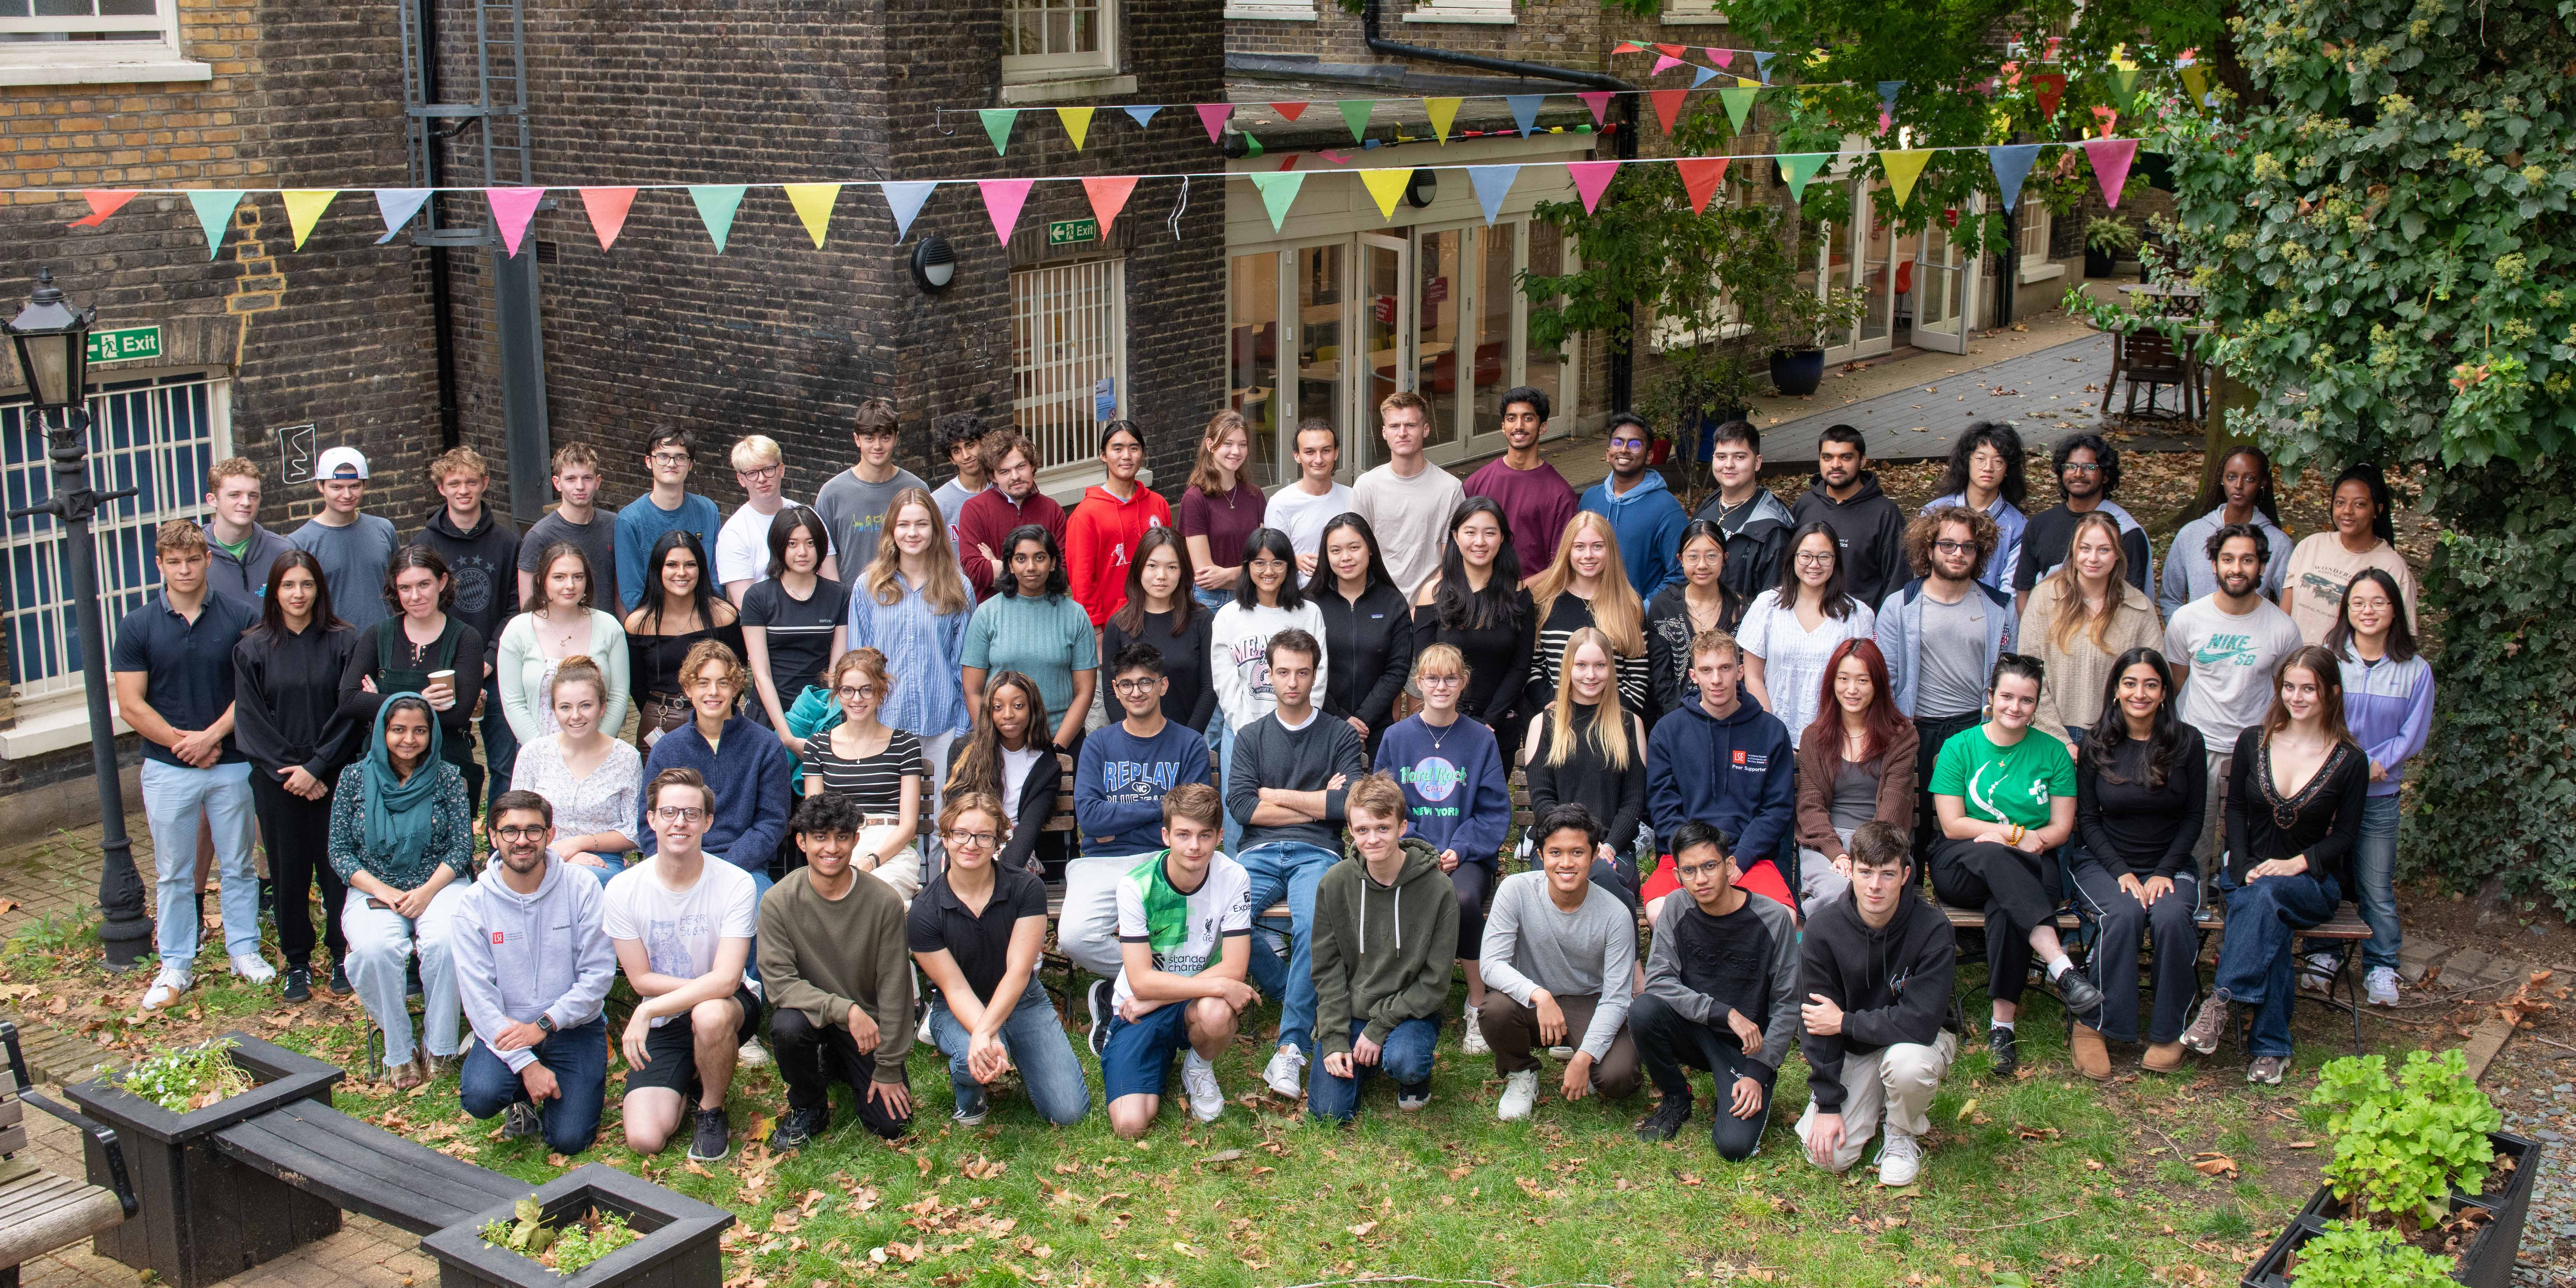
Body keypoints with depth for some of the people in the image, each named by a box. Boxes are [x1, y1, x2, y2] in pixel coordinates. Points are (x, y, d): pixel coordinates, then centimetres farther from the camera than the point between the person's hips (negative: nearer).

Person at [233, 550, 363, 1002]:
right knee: (289, 871, 6)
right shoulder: (252, 650, 3)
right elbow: (251, 722, -1)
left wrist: (316, 768, -12)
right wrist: (287, 769, -10)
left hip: (333, 776, -1)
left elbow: (348, 714, -4)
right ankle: (297, 962, 17)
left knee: (337, 866, 2)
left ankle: (343, 956, 16)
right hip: (277, 781, 1)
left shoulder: (342, 643, -1)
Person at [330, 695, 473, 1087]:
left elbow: (462, 847, 1)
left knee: (445, 943, -33)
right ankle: (399, 1051, -14)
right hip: (373, 889, 0)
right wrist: (384, 892, -12)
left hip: (439, 885, 0)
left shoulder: (448, 777, 3)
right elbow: (339, 851, 3)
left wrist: (426, 892, -15)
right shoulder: (356, 778, 4)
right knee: (376, 949, -32)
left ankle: (438, 1047, -13)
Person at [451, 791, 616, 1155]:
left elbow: (599, 975, -8)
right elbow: (478, 995, -12)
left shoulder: (582, 890, -7)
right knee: (479, 1096, -28)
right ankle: (523, 1097, 8)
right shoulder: (473, 906, -6)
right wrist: (526, 1064, -21)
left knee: (569, 1139, -13)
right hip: (506, 1029, 1)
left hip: (573, 1026, -1)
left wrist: (545, 1024, -18)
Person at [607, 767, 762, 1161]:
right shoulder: (623, 890, -11)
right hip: (662, 1025, 2)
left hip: (733, 1004, -2)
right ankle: (688, 1083, 21)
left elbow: (725, 980, -23)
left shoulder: (736, 885, -18)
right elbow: (641, 980, -5)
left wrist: (647, 1012, -27)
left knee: (710, 1015, -39)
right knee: (644, 1140, -15)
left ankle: (712, 1111, -7)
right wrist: (708, 987, -16)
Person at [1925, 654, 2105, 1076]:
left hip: (2030, 869, 1)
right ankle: (2061, 968, -50)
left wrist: (2014, 838, -12)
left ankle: (2003, 1024, -38)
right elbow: (1953, 824, -1)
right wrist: (2016, 834, -10)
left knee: (2005, 904, -36)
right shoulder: (1959, 748, 8)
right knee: (1995, 857, -38)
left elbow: (2061, 828, 6)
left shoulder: (2053, 753, 12)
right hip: (1960, 869, -1)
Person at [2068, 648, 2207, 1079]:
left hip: (2170, 864, 1)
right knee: (2123, 914, -33)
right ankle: (2093, 1025, -22)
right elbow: (2087, 818, 1)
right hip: (2104, 862, 0)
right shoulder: (2094, 744, -1)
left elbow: (2194, 817, 4)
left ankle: (2169, 1031, -14)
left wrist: (2165, 872, -9)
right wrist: (2122, 872, -12)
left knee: (2170, 918, -31)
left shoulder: (2187, 742, 0)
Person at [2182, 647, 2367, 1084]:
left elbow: (2346, 834, 1)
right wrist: (2243, 869, -8)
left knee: (2266, 895, -38)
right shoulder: (2253, 741, 5)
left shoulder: (2350, 760, -1)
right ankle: (2272, 1047, -35)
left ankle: (2222, 1001, -41)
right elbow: (2236, 810, 8)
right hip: (2248, 873, 1)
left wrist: (2298, 863, -16)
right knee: (2272, 920, -34)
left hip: (2313, 883, -1)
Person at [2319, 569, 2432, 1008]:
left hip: (2379, 794, 0)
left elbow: (2412, 735, -1)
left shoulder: (2415, 670, -1)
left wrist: (2372, 767, -13)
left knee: (2377, 885, 4)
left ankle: (2381, 967, 16)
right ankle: (2323, 955, 24)